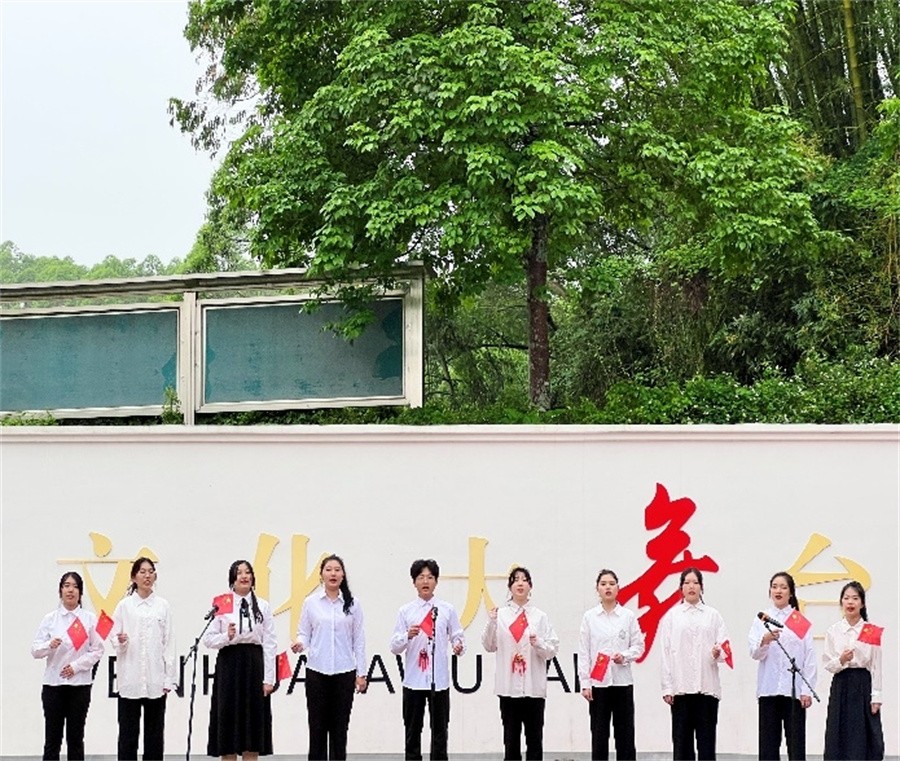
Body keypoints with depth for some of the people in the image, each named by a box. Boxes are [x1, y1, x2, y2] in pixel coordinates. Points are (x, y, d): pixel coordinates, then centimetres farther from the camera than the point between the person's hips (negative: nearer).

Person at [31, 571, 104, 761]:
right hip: (53, 683, 0)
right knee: (52, 738, 3)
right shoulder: (50, 618, 2)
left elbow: (97, 650, 0)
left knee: (75, 738, 7)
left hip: (80, 684, 0)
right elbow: (35, 650, -1)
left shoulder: (90, 619, 0)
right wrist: (49, 645, -22)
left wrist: (76, 666, -12)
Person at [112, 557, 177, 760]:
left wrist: (169, 678, 0)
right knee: (128, 730, 1)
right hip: (130, 678, -1)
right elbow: (115, 641, 2)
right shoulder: (124, 606, 2)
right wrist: (120, 642, -22)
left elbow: (169, 642, 5)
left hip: (155, 679, 1)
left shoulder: (162, 606, 6)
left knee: (155, 731, 5)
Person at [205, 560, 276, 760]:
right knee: (229, 717, 1)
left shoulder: (263, 606, 4)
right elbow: (208, 639, 1)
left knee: (253, 719, 4)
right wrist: (226, 637, -19)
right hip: (229, 663, -1)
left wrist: (268, 678, -3)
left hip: (254, 664, 1)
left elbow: (269, 644, 1)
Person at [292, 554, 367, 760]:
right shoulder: (311, 602, 2)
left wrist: (361, 673, 1)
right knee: (317, 726, 3)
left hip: (344, 673, 0)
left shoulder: (352, 604, 3)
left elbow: (358, 640, 4)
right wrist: (300, 644, -19)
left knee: (340, 727, 5)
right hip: (317, 672, 0)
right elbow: (304, 633, 5)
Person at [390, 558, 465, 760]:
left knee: (440, 729, 7)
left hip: (439, 679, 0)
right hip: (413, 679, 0)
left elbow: (458, 637, 5)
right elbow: (394, 647, 0)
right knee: (413, 731, 7)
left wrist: (459, 646, -18)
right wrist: (408, 636, -20)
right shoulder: (405, 611, 1)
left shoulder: (447, 610, 3)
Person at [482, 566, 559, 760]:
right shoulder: (500, 614, 5)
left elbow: (552, 650, 4)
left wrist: (538, 643, -16)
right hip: (508, 686, 0)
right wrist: (491, 623, -9)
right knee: (511, 737, 6)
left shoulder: (540, 616, 4)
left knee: (534, 737, 3)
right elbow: (489, 646, 4)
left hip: (534, 687, 0)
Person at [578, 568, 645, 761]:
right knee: (599, 734, 3)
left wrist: (625, 656, -14)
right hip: (598, 682, 0)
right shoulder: (589, 617, 2)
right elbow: (584, 652, 1)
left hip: (623, 682, 0)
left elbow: (638, 645, 6)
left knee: (625, 734, 3)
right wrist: (585, 683, -5)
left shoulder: (628, 616, 3)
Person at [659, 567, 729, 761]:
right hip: (680, 686, -1)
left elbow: (724, 646, 5)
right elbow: (666, 652, 3)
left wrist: (718, 653, -19)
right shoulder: (671, 616, 6)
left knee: (706, 739, 2)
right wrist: (667, 687, -2)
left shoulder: (713, 615, 8)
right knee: (682, 739, 3)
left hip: (707, 686, 1)